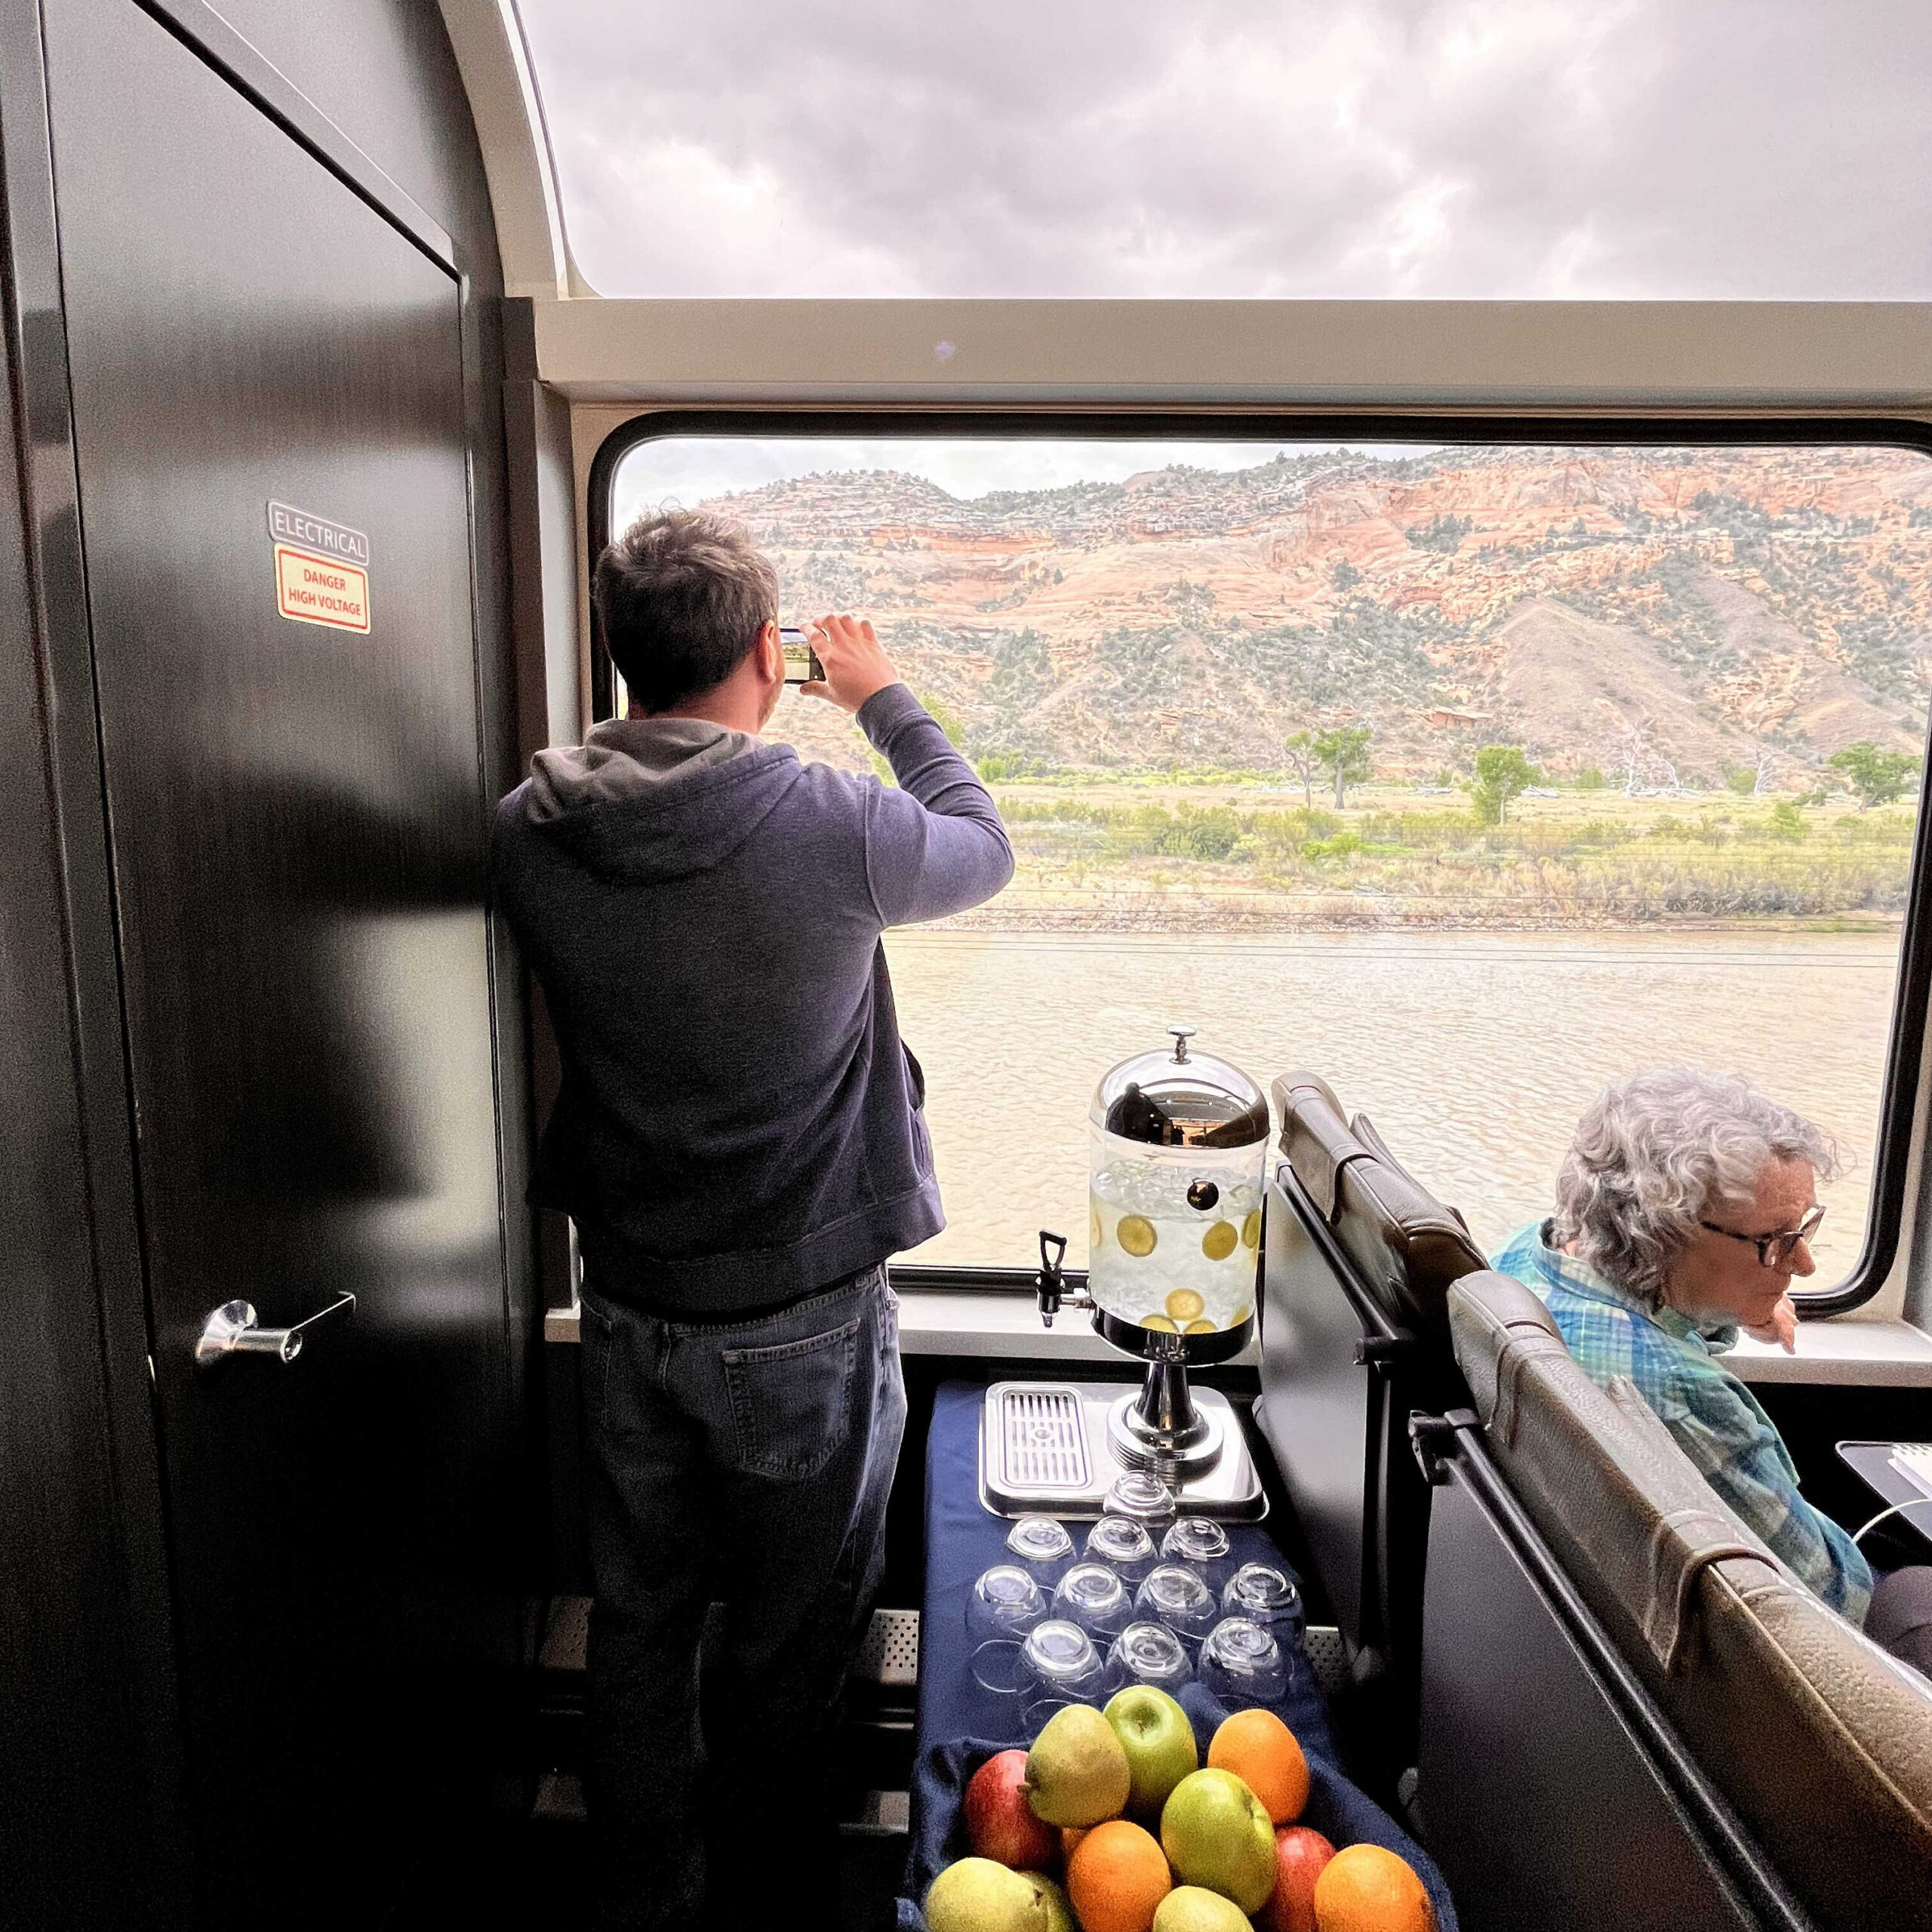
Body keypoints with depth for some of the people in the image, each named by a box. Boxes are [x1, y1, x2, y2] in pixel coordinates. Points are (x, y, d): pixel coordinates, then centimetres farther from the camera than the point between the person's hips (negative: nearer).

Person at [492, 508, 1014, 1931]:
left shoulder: (534, 833, -10)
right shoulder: (834, 825, -22)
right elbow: (984, 848, -1)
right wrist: (884, 697, 12)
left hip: (629, 1307, 4)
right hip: (803, 1323, -4)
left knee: (639, 1626, 22)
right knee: (784, 1654, 17)